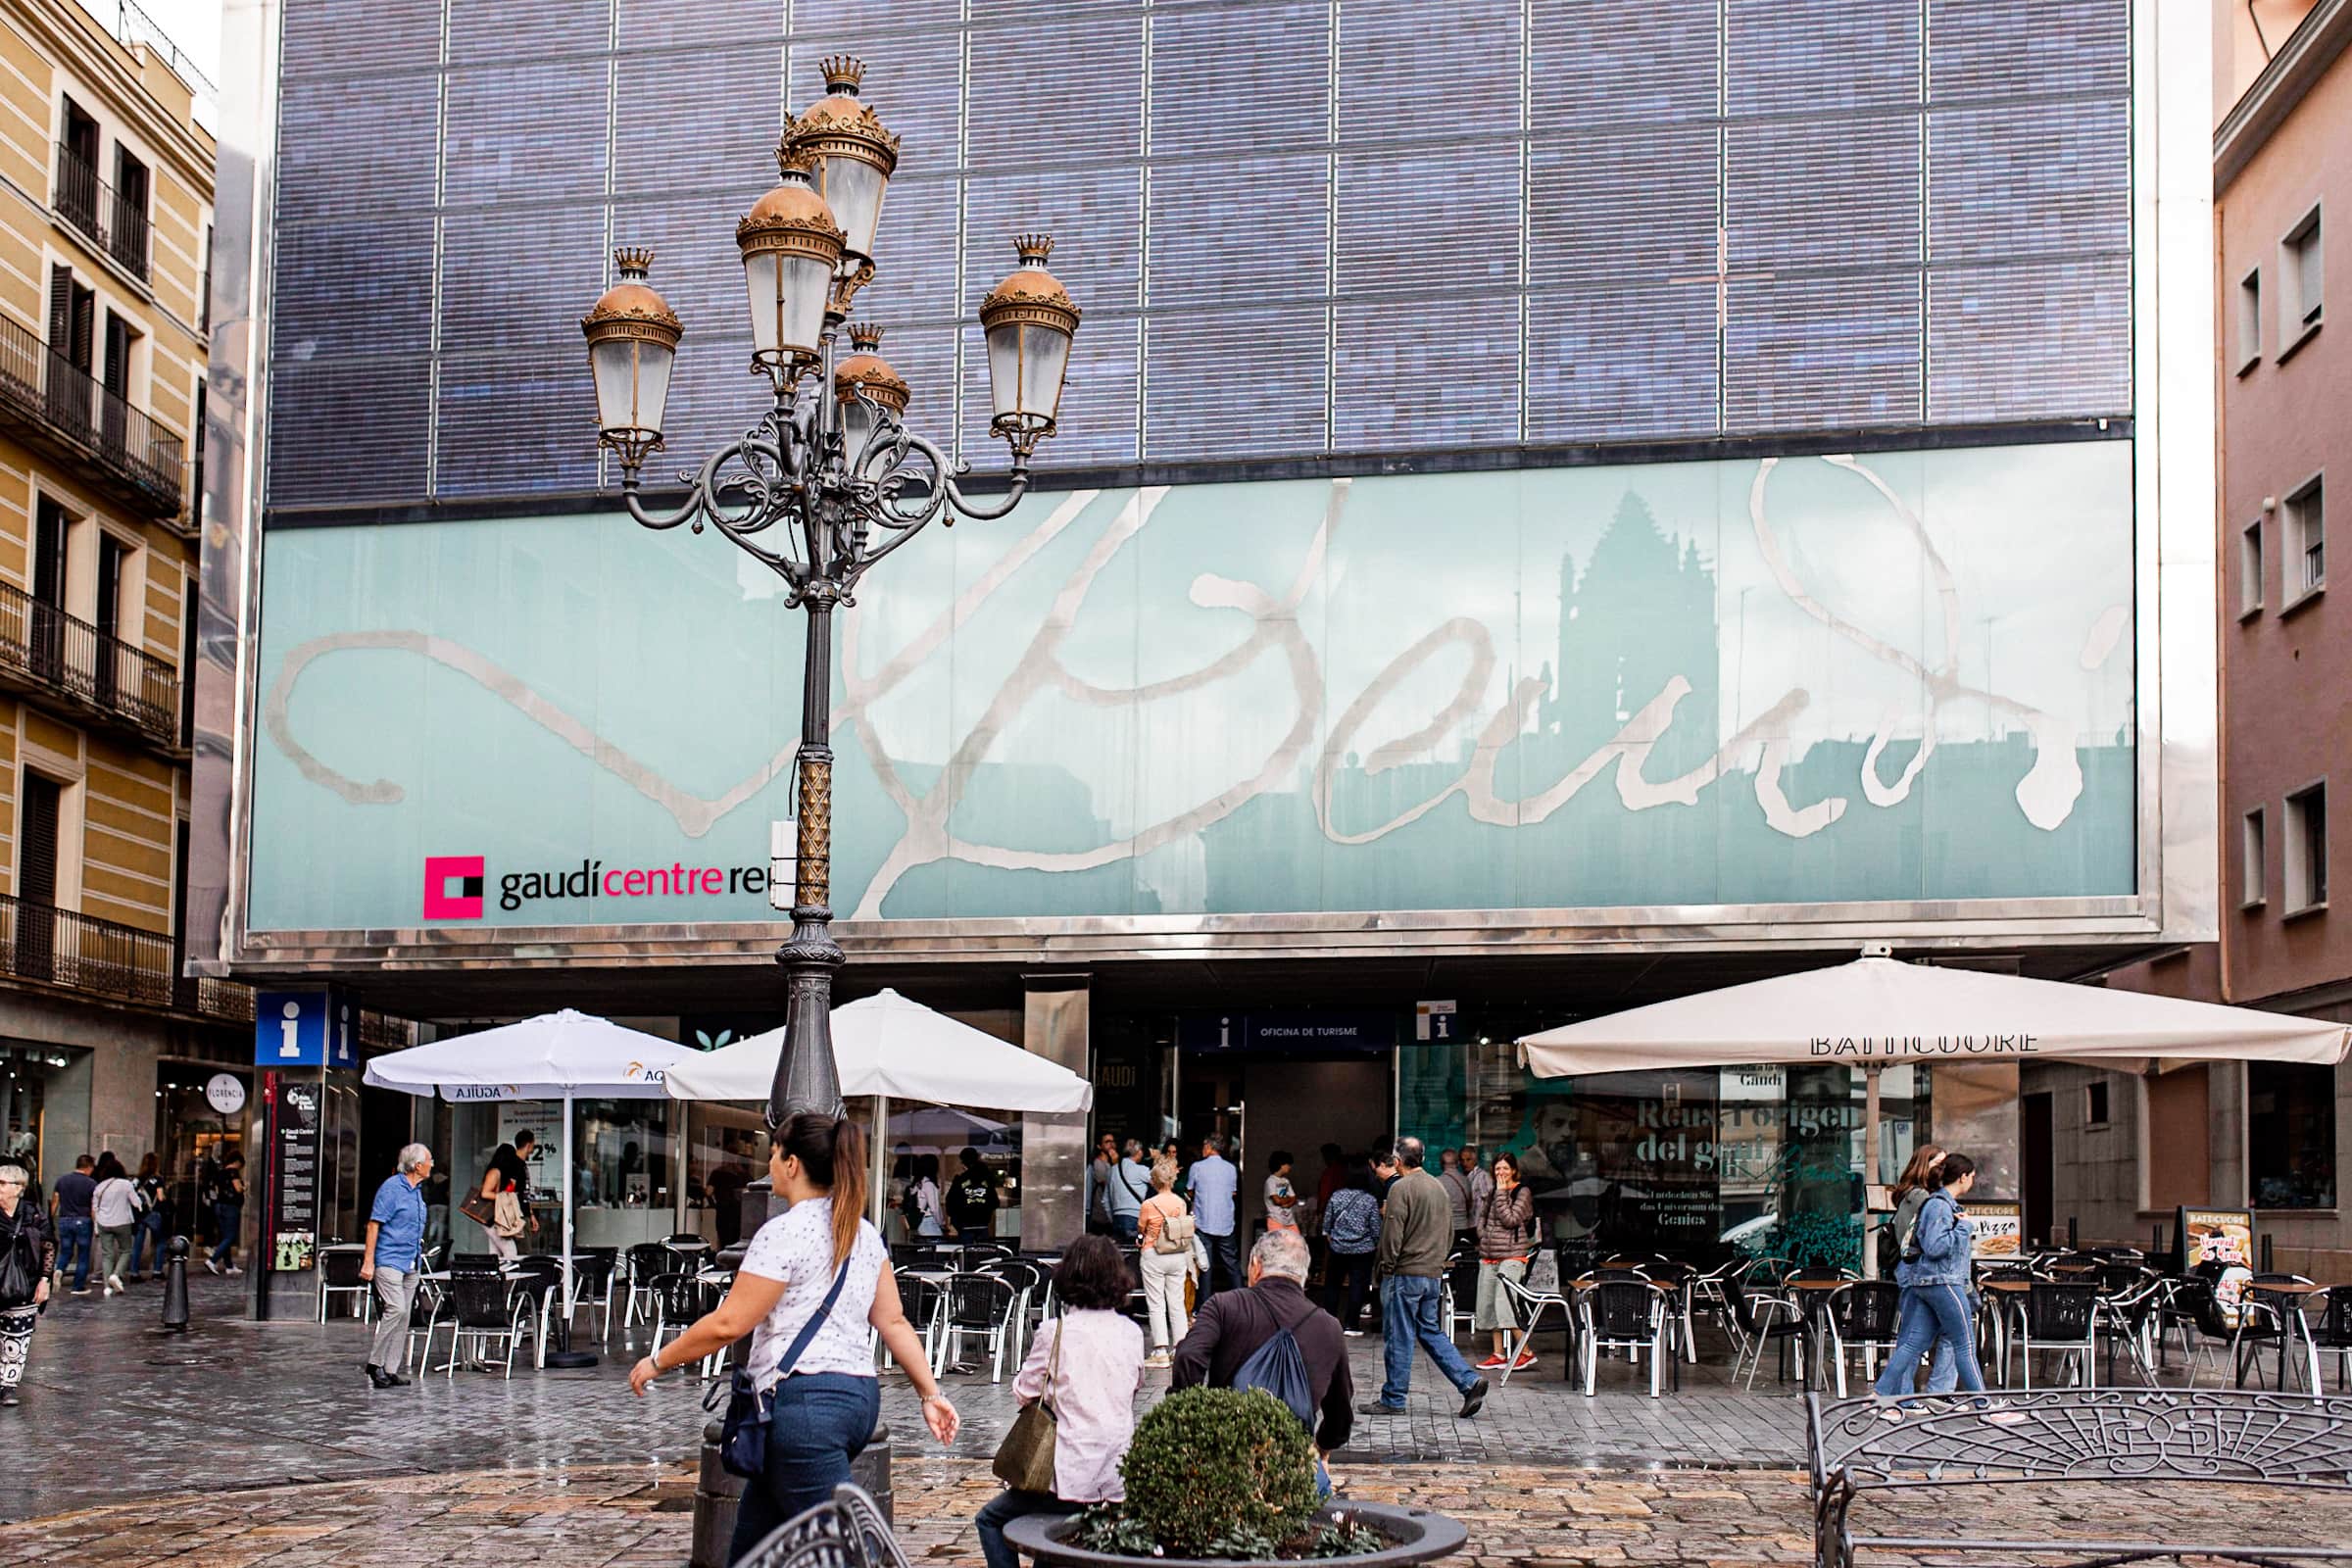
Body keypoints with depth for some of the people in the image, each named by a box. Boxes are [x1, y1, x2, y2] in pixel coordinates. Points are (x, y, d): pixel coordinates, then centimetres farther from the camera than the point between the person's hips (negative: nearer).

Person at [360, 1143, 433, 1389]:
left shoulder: (416, 1191, 15)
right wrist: (368, 1262, -17)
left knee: (403, 1317, 6)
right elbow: (374, 1225, -13)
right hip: (389, 1260, -9)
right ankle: (375, 1363, -10)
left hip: (411, 1264, 9)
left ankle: (391, 1370, 8)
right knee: (396, 1309, -18)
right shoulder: (391, 1188, -11)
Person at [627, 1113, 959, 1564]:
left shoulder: (786, 1233, -11)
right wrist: (931, 1394, 14)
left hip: (806, 1400, -9)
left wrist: (657, 1362, -1)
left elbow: (728, 1324, -12)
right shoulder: (864, 1234, 14)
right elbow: (893, 1322, 12)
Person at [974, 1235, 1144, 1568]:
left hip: (1073, 1477, -5)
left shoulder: (1056, 1332, -10)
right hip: (1121, 1481, 5)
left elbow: (1024, 1393, 1)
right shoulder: (1131, 1333, 3)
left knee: (991, 1520, 16)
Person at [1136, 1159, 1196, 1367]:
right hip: (1179, 1256, 4)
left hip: (1154, 1257, -4)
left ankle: (1160, 1351, -3)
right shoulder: (1181, 1203, -3)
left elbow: (1140, 1230, -1)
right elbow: (1184, 1230, 6)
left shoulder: (1149, 1205, -15)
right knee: (1177, 1304, 11)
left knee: (1156, 1305, 0)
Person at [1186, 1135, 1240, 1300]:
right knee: (1232, 1264, 9)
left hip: (1204, 1224, -2)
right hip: (1226, 1224, 2)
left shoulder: (1197, 1167, -5)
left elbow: (1189, 1191, 7)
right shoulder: (1230, 1168, 2)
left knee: (1205, 1265, 2)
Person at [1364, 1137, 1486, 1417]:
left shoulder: (1401, 1188, -13)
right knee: (1431, 1332, 14)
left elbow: (1393, 1233, -16)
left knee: (1399, 1336, 0)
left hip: (1405, 1273, -8)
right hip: (1434, 1274, 8)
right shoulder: (1438, 1186, 13)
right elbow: (1449, 1233, 19)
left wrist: (1386, 1266, -6)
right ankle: (1469, 1382, 1)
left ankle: (1393, 1399, 6)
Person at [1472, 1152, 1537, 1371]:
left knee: (1504, 1302, -18)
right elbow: (1482, 1219, 24)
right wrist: (1484, 1236, 6)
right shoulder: (1493, 1191, 16)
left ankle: (1526, 1353, -12)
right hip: (1489, 1255, 8)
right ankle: (1499, 1354, 12)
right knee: (1488, 1304, 6)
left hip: (1512, 1255, -8)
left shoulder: (1522, 1192, -4)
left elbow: (1510, 1219, -15)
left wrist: (1501, 1193, -10)